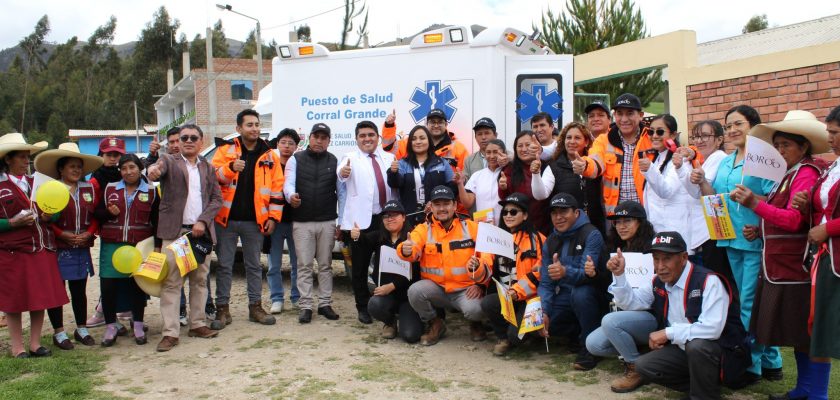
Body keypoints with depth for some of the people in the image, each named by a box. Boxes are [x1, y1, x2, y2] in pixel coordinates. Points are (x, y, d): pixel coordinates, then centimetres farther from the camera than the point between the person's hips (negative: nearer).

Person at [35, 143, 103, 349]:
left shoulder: (89, 189, 8)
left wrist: (88, 234, -6)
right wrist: (63, 234, -16)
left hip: (82, 248, 4)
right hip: (57, 249, -4)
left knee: (79, 289, 13)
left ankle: (81, 329, 24)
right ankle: (59, 332, 15)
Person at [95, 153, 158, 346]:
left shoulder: (151, 191, 4)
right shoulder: (109, 189, 9)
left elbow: (157, 220, 4)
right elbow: (97, 213, 13)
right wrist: (109, 213, -9)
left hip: (140, 246, -1)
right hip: (112, 245, 1)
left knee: (138, 285, 7)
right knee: (108, 285, -1)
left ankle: (138, 325, 22)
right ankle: (111, 326, 15)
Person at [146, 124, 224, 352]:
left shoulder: (208, 168, 15)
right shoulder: (169, 161, 5)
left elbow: (217, 198, 9)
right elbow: (160, 167, -19)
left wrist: (203, 221, -5)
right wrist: (153, 170, -44)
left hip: (201, 231, 4)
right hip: (174, 231, -4)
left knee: (200, 280, 9)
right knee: (171, 283, -5)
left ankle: (197, 324, 20)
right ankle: (170, 333, -2)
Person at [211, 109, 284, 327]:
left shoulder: (269, 155, 5)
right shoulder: (225, 150, 1)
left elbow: (277, 188, 5)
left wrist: (273, 216, -1)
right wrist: (231, 167, -24)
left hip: (255, 221, 2)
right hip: (227, 219, -1)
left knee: (254, 266, 11)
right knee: (224, 265, 5)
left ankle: (256, 307, 20)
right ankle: (222, 307, 14)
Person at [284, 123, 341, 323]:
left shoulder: (334, 162, 8)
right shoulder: (296, 159, 5)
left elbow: (341, 192, 7)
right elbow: (288, 183, -7)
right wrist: (291, 196, -32)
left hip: (327, 222, 1)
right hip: (302, 222, -1)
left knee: (325, 265, 8)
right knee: (304, 265, 2)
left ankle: (325, 304, 16)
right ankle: (305, 306, 7)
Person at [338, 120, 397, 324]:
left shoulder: (388, 158, 12)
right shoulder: (351, 158, 1)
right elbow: (341, 174, -18)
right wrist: (342, 173, -43)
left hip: (386, 217, 3)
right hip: (361, 219, -3)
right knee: (360, 266, 3)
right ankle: (363, 308, 16)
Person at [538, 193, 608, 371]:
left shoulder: (591, 235, -15)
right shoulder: (550, 242, 5)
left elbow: (588, 274, -28)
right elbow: (545, 282, 2)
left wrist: (565, 272, -50)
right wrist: (543, 312, -14)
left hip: (592, 294, -6)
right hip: (565, 295, 6)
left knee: (580, 293, -37)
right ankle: (577, 334, 14)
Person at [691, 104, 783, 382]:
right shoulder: (725, 163, 15)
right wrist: (702, 183, 1)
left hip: (756, 240, -7)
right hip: (732, 239, 8)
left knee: (749, 302, -5)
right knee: (754, 302, 14)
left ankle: (752, 364, 8)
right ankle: (770, 361, 26)